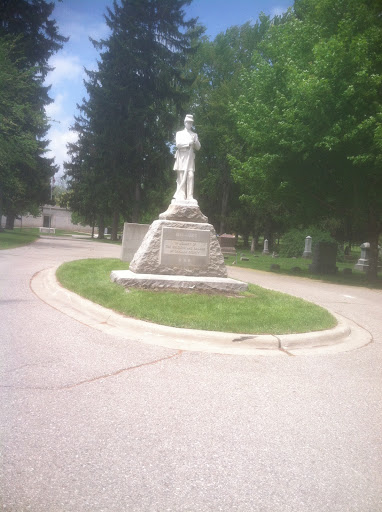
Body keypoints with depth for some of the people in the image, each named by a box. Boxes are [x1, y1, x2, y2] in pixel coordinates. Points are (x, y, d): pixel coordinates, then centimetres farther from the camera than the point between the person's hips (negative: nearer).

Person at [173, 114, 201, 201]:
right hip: (181, 157, -2)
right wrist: (188, 143, -9)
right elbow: (178, 144, -1)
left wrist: (195, 141, -4)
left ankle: (190, 196, -15)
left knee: (190, 176, -11)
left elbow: (198, 148, 15)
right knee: (181, 177, -8)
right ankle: (180, 196, -10)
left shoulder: (194, 135, 23)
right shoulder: (179, 133, 16)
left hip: (190, 158, 2)